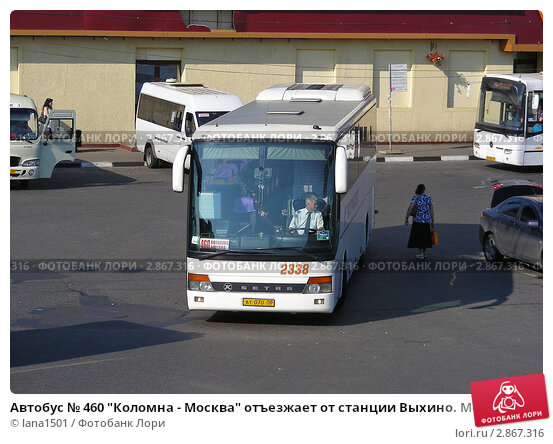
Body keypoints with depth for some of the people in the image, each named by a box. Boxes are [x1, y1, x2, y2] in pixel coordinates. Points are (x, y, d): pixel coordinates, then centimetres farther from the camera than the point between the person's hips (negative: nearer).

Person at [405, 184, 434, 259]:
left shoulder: (415, 198, -4)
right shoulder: (428, 198, 3)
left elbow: (410, 208, -14)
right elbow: (432, 210, 3)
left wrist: (406, 218, -8)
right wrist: (432, 222, 9)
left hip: (418, 220, -3)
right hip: (427, 220, 3)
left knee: (418, 237, 2)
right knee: (425, 236, 13)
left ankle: (421, 253, -2)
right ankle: (424, 253, 16)